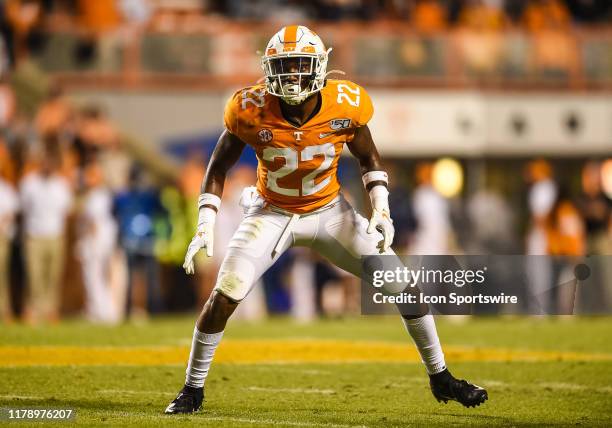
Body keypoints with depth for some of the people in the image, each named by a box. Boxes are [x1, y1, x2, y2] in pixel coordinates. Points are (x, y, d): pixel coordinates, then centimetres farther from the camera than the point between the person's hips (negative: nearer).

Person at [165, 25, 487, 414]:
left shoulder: (345, 105, -19)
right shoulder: (252, 111, -22)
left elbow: (369, 158, 1)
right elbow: (219, 167, -7)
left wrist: (381, 210, -12)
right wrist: (205, 227, -16)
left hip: (329, 211, 1)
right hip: (273, 213, -1)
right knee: (224, 297, -17)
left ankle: (441, 378, 15)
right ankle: (193, 389, 3)